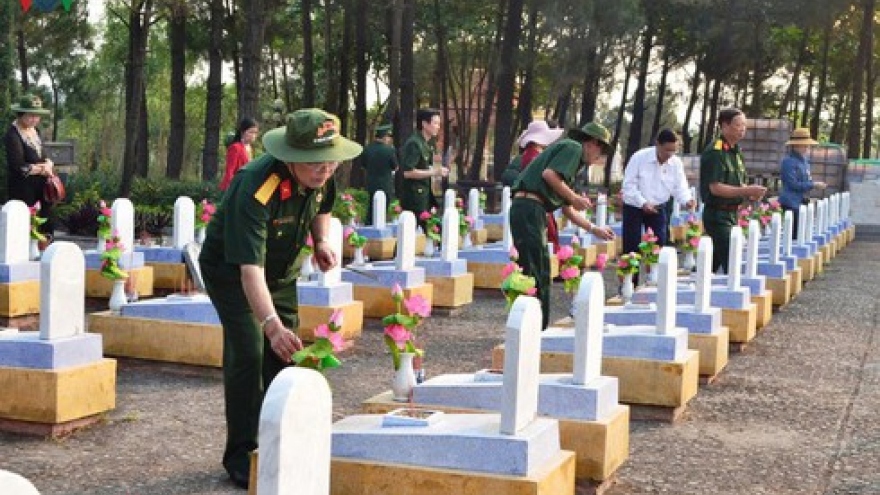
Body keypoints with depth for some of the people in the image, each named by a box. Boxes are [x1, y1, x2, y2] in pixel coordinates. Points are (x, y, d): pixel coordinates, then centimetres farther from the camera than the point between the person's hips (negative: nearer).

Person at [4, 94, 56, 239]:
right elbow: (19, 167, -20)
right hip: (23, 189, -8)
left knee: (47, 227, 10)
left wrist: (48, 164, -4)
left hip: (41, 187, 8)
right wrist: (42, 169, -9)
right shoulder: (13, 136, -16)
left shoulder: (34, 130, 9)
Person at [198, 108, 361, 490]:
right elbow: (249, 268, -46)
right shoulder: (256, 190, -39)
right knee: (248, 353, -16)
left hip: (282, 271, 7)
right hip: (230, 270, -7)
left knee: (286, 353, 6)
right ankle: (241, 455, -4)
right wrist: (272, 325, -56)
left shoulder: (322, 177, -17)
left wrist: (321, 241, -8)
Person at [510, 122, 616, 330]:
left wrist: (594, 229, 33)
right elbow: (548, 174, -18)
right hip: (529, 206, -10)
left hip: (524, 209, 10)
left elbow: (568, 210, 31)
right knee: (536, 273, -10)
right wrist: (574, 197, -9)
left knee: (540, 272, 13)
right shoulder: (573, 147, 0)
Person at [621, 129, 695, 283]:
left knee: (658, 247, 2)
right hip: (634, 207, -3)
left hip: (658, 208, 4)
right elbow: (629, 185, -17)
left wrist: (687, 200, -27)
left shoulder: (676, 163, -6)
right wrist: (642, 203, -28)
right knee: (632, 248, -4)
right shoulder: (639, 157, -18)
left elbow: (680, 187, -5)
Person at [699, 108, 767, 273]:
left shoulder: (735, 151, 16)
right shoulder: (715, 152, -14)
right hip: (717, 215, -9)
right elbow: (715, 188, -22)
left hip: (731, 215, 9)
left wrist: (750, 193, 2)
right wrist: (746, 191, -23)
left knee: (713, 262, 16)